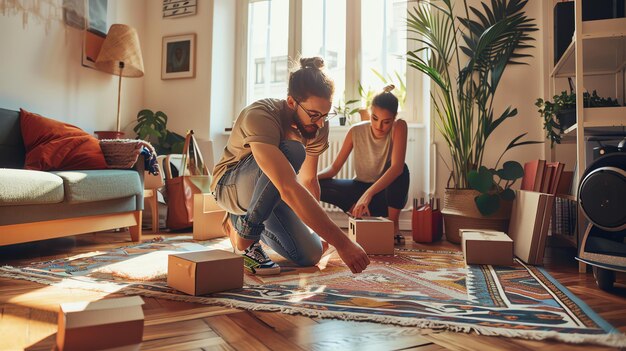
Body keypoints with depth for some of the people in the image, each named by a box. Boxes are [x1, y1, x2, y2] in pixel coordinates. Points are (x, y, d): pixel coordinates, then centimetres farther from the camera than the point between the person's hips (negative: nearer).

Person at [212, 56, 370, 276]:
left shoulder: (317, 126, -12)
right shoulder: (260, 117, -34)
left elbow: (309, 180, 2)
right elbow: (289, 188, -46)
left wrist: (318, 227, 1)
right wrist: (341, 243, -48)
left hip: (267, 192, 7)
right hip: (230, 184, -6)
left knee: (310, 256, -5)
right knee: (291, 152, -35)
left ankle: (240, 220, 17)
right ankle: (244, 241, -17)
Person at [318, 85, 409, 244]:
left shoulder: (399, 127, -19)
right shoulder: (356, 131, -13)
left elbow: (397, 167, -33)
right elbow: (335, 167, -9)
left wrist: (368, 194, -45)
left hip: (387, 191, -2)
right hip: (361, 187, 2)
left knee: (400, 169, -36)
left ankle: (393, 224, -16)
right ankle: (364, 216, -10)